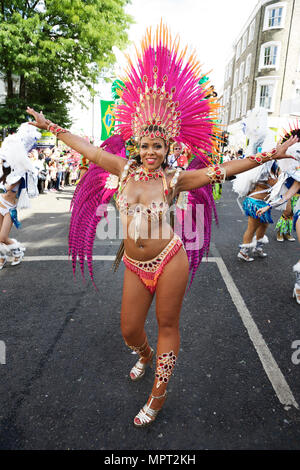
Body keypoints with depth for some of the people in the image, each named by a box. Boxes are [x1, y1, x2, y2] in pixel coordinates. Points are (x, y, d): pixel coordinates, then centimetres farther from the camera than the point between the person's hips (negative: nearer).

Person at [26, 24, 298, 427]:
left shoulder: (175, 179, -6)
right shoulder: (125, 170, 3)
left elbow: (222, 170, -10)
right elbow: (90, 151, 10)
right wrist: (50, 127, 18)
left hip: (170, 260, -3)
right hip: (135, 267, 4)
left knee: (168, 325, 8)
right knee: (129, 330, 12)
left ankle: (158, 395, 29)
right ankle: (146, 356, 50)